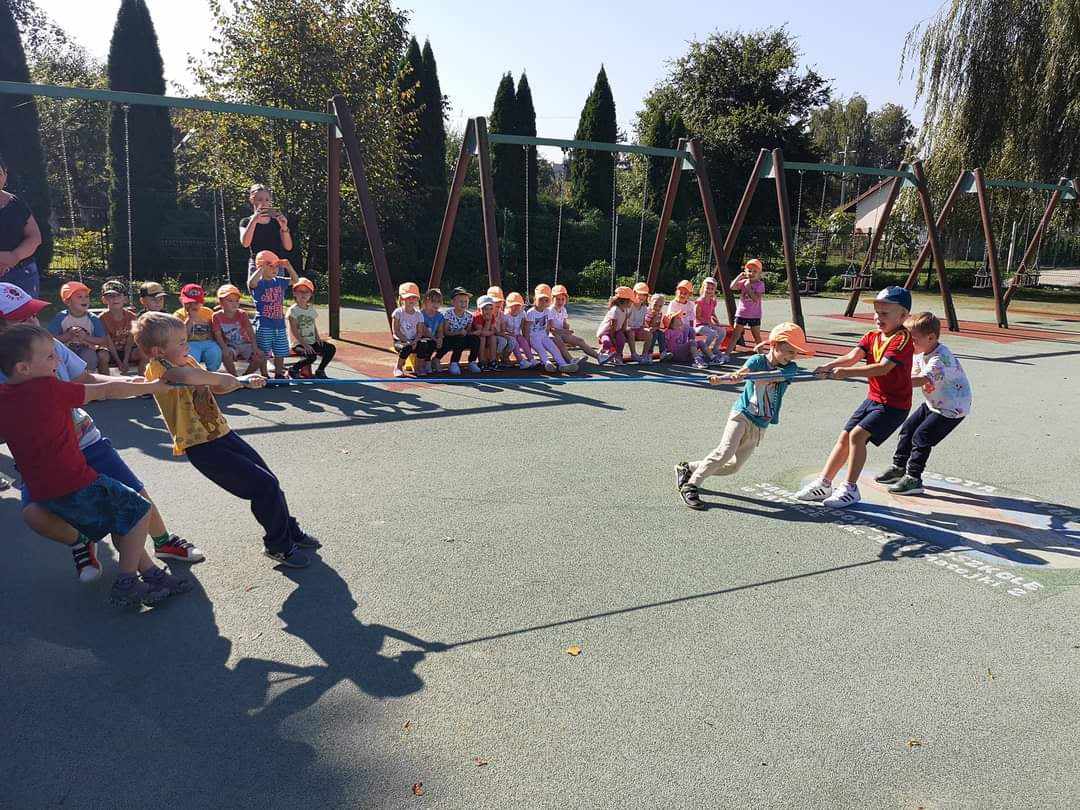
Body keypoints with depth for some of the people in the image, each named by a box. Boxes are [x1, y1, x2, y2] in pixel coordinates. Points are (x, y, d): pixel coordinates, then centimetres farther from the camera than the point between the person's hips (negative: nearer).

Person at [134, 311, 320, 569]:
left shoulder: (187, 360, 12)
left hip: (223, 434, 8)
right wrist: (221, 377, -22)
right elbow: (187, 377, -37)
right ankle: (278, 546, 11)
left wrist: (243, 382, 7)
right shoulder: (156, 368, -15)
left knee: (270, 482, 12)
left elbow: (215, 388, 24)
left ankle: (290, 531, 34)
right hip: (202, 447, -8)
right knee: (264, 486, -10)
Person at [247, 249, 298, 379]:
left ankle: (279, 375, 27)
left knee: (280, 352, 14)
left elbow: (295, 280, 17)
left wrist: (289, 267, 1)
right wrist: (261, 268, -31)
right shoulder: (259, 283, -10)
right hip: (264, 325, -6)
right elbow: (251, 283, -32)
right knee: (263, 354, 1)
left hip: (279, 324, 6)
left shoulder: (279, 281, 9)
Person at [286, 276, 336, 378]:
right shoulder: (293, 310, -8)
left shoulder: (312, 309, 12)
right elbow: (294, 331, -13)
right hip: (298, 343, -6)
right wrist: (304, 344, -22)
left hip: (312, 342, 6)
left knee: (331, 348, -13)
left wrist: (318, 338, -1)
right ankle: (293, 369, -6)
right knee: (312, 356, -32)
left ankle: (320, 370, 4)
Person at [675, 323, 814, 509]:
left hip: (759, 426, 4)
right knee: (725, 452, -23)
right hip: (742, 414, -4)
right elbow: (737, 374, -22)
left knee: (733, 467, 6)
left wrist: (746, 375, -37)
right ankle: (690, 486, -13)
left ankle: (687, 468, 22)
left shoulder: (790, 369, 1)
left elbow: (773, 377, -20)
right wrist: (720, 378, -45)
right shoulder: (757, 360, -5)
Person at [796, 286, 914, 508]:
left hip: (895, 404, -8)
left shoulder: (902, 339, -18)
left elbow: (883, 368, -31)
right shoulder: (871, 337, 5)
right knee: (844, 437, 7)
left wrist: (846, 372, -37)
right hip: (873, 398, 8)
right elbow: (853, 356, -11)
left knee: (858, 435, -20)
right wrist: (829, 366, -31)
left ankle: (850, 490, -9)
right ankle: (823, 484, 18)